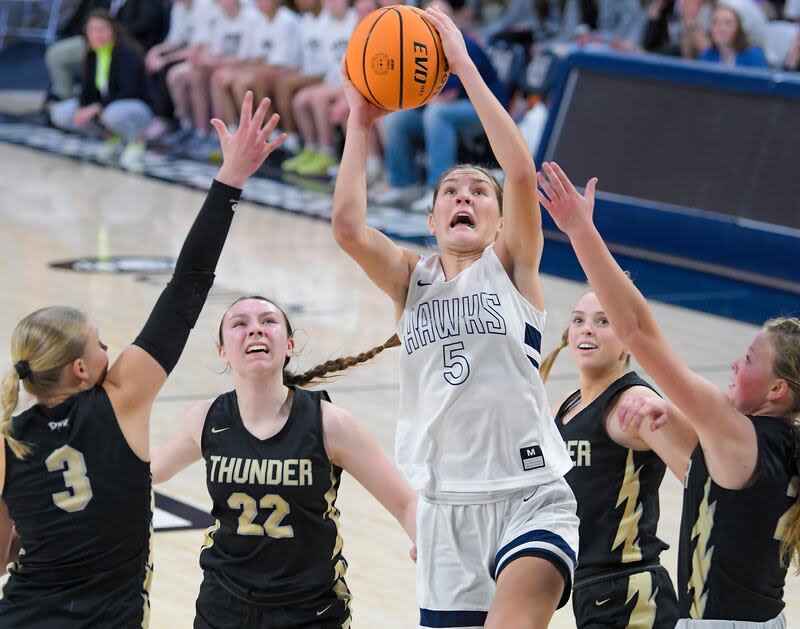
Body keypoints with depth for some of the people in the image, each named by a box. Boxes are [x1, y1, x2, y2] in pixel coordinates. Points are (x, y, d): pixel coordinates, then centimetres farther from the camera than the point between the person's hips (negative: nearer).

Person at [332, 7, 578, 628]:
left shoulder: (512, 267, 3)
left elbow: (522, 172, -14)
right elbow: (348, 226, -9)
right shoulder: (412, 280, 10)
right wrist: (360, 122, -6)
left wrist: (464, 65, -14)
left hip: (530, 499, -4)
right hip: (446, 505, 4)